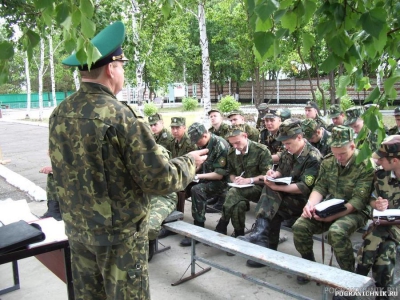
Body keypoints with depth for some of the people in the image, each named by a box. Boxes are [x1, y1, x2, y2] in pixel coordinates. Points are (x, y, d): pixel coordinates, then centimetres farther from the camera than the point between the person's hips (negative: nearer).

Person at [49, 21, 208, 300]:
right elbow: (159, 180, -21)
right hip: (118, 231, -6)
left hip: (77, 227, 7)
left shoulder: (60, 113, -2)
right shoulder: (121, 117, -23)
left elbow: (64, 170, 9)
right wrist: (189, 162, -3)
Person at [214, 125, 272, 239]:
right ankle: (239, 234, -16)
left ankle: (222, 227, -20)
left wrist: (248, 180, -24)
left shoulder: (262, 150, -10)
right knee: (238, 204, -31)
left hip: (259, 187, -5)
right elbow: (231, 173, 19)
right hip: (240, 188, 5)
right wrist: (234, 180, -5)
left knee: (233, 192, -32)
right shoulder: (231, 153, 7)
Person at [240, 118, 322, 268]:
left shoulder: (313, 157, -15)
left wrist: (276, 187, -27)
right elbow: (281, 171, 17)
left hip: (302, 199, -6)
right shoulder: (288, 152, 6)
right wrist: (274, 174, -8)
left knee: (271, 210, -25)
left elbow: (304, 188, -21)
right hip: (286, 194, 6)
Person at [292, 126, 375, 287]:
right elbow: (320, 187, 3)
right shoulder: (328, 161, 1)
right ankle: (309, 263, 11)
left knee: (336, 232, -36)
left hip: (355, 211, -5)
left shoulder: (366, 165, -15)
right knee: (299, 226, -17)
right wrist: (311, 204, -18)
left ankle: (348, 274, -10)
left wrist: (333, 215, -29)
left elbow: (358, 200, -19)